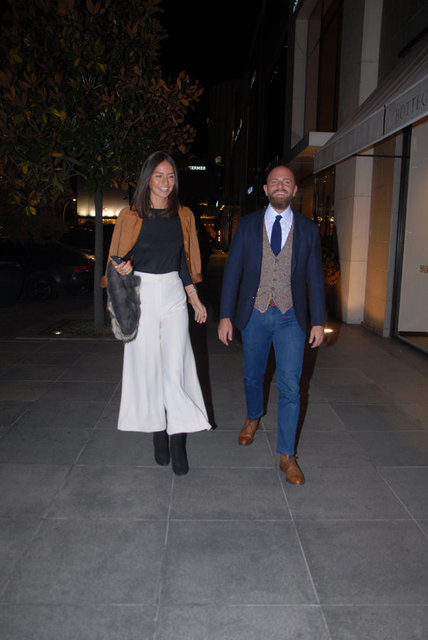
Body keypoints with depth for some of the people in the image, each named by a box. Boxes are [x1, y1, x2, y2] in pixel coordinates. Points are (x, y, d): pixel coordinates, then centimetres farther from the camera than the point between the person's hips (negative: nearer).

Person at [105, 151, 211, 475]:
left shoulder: (183, 216, 9)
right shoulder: (130, 216, 2)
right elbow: (118, 259, 9)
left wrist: (195, 299, 14)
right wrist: (122, 269, -14)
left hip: (174, 294, 1)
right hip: (141, 294, -1)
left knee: (175, 367, -6)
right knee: (148, 366, 4)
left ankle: (178, 439, 3)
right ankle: (158, 433, 19)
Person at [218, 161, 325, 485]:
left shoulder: (308, 229, 2)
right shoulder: (247, 225, 2)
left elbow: (315, 277, 5)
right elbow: (232, 270, 0)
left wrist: (319, 321, 2)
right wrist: (226, 316, -5)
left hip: (290, 317, -1)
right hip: (254, 315, 1)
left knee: (290, 386, -3)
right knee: (253, 377, 17)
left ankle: (287, 455, 9)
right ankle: (253, 417, 48)